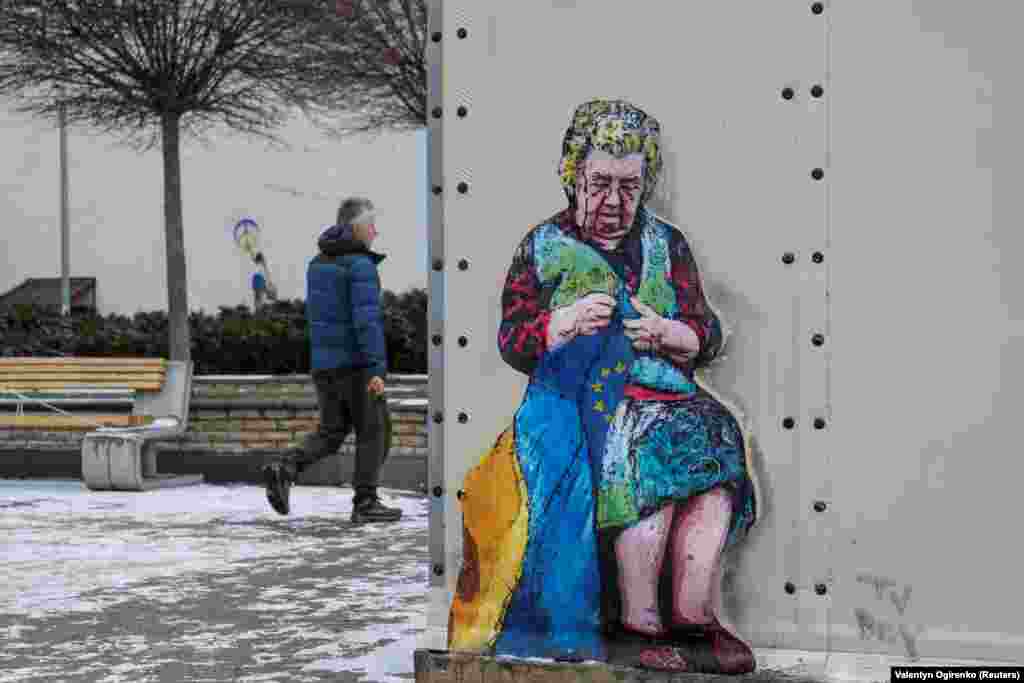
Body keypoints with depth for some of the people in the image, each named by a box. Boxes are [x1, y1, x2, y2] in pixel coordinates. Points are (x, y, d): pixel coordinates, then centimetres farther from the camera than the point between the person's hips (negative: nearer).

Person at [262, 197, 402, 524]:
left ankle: (284, 470, -10)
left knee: (331, 433, 11)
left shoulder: (318, 263, 13)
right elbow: (367, 320, -22)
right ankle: (365, 503, 8)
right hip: (355, 361, -7)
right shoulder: (361, 265, -14)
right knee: (374, 430, 6)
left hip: (324, 361, 7)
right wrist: (377, 369, -23)